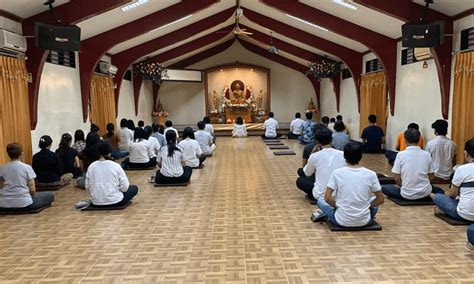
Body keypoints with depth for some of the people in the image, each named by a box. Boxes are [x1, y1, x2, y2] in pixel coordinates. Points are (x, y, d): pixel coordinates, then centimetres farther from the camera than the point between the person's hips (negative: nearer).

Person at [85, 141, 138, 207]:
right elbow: (125, 187, -12)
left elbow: (87, 187, 3)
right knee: (134, 188, 16)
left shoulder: (91, 166, -3)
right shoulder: (115, 166, -13)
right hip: (114, 201, -5)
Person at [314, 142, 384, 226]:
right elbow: (380, 200, 1)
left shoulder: (337, 173, -10)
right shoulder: (371, 174, -5)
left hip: (342, 221, 0)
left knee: (321, 200, 26)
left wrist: (338, 206, 7)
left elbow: (327, 198, -10)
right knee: (375, 201, 32)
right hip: (364, 221, 1)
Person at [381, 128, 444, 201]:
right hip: (425, 193, 4)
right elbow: (431, 177, 6)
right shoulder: (427, 154, -2)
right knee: (439, 190, 36)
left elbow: (397, 179, -7)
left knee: (384, 187, 19)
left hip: (407, 194, -4)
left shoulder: (401, 155, -10)